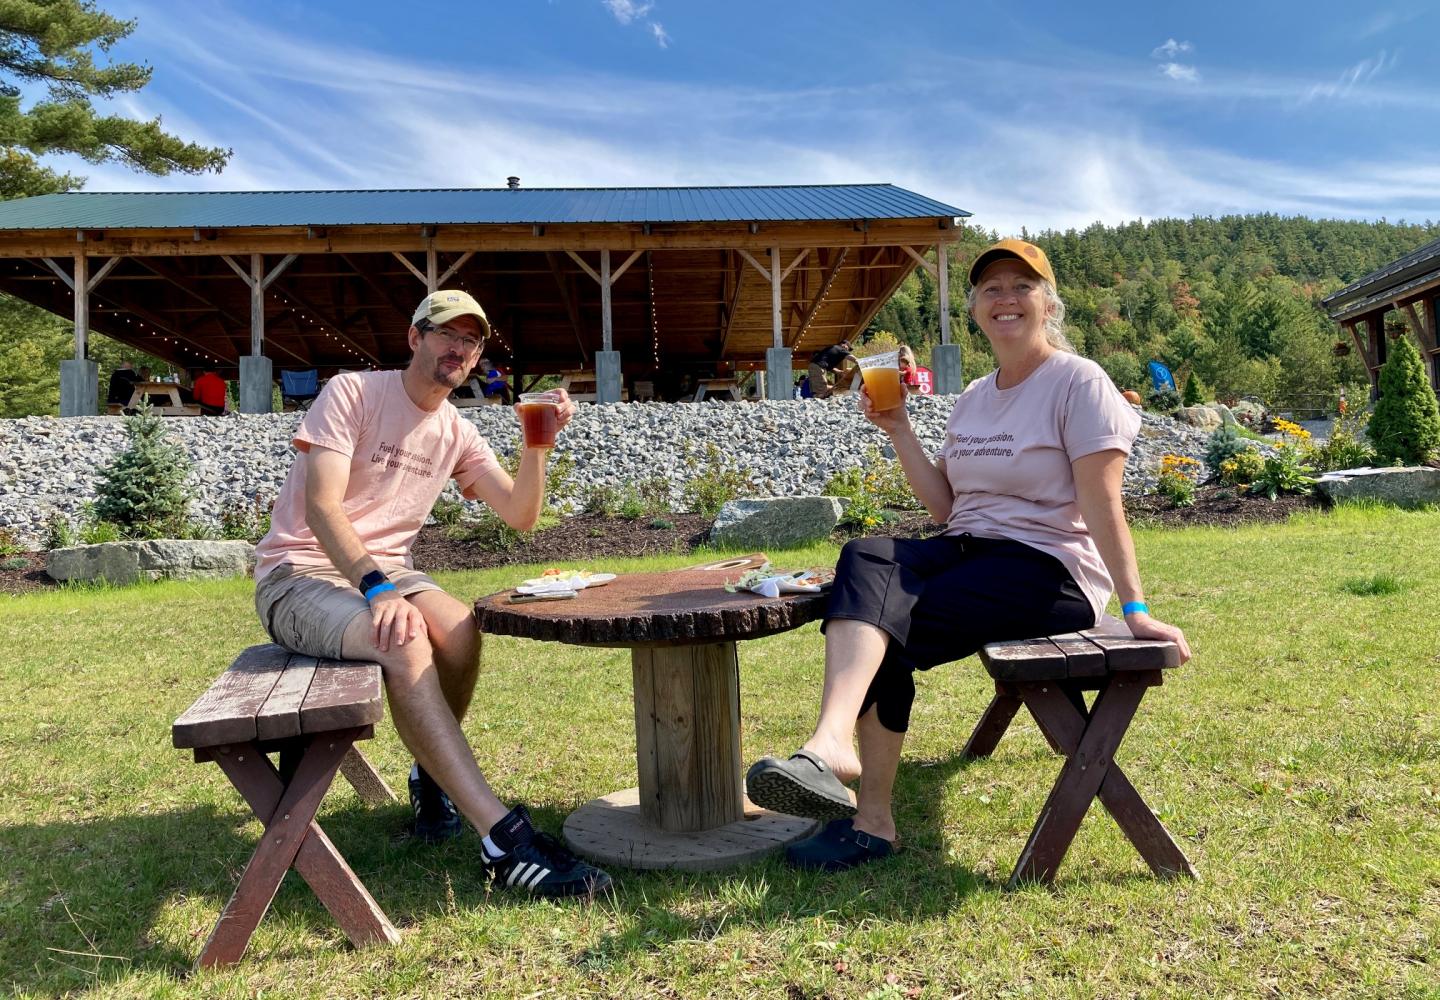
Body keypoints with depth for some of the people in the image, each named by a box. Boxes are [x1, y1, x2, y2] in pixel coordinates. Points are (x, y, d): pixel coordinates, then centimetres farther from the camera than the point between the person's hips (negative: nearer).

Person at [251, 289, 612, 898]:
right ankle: (503, 839, -40)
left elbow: (520, 516, 3)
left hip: (385, 573, 5)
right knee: (404, 640, -35)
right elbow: (321, 508, -20)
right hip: (298, 574, -5)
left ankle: (432, 777, -1)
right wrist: (377, 590, -34)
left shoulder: (457, 434, 9)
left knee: (460, 630, -29)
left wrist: (537, 444, -13)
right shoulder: (352, 392, -9)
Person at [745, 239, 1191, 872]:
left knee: (884, 625, -25)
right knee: (865, 560, -24)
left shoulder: (1077, 382, -4)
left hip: (1052, 571, -6)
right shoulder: (973, 399, 17)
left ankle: (871, 819, -22)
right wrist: (897, 430, 6)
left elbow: (1101, 505, -12)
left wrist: (1135, 610, -18)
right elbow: (945, 507, 12)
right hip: (969, 551, 6)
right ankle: (834, 744, -36)